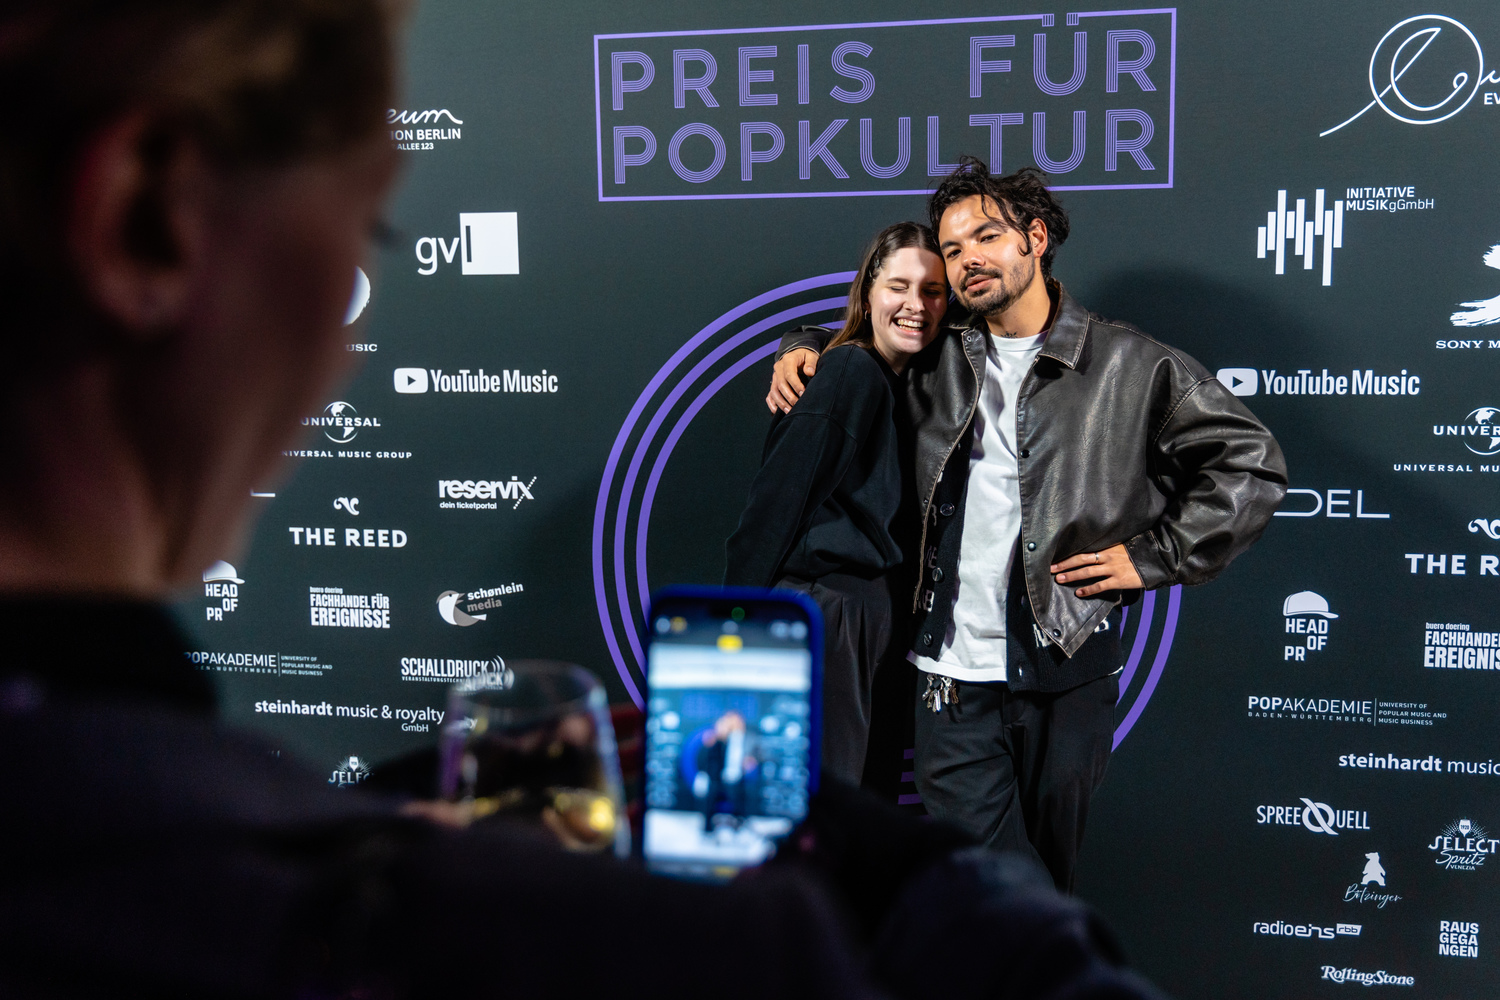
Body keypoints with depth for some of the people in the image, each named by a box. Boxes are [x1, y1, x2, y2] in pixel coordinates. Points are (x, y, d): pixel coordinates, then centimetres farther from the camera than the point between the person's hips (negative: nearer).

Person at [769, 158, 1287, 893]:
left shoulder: (1130, 367, 0)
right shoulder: (936, 366, 9)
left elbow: (1252, 463, 3)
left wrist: (1154, 556, -2)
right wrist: (802, 348, 8)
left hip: (1068, 677, -1)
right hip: (955, 680, 1)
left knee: (1048, 885, 13)